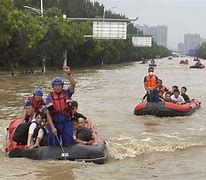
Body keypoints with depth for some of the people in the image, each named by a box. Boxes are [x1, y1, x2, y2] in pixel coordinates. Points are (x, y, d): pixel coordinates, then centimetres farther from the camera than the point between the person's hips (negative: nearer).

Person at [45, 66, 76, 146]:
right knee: (54, 146, 6)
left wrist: (69, 73, -25)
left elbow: (73, 84, -13)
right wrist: (52, 127, -11)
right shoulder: (49, 98, 0)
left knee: (68, 145, 5)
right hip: (54, 124, 0)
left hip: (67, 123, 0)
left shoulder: (66, 94, 4)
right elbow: (48, 115, -2)